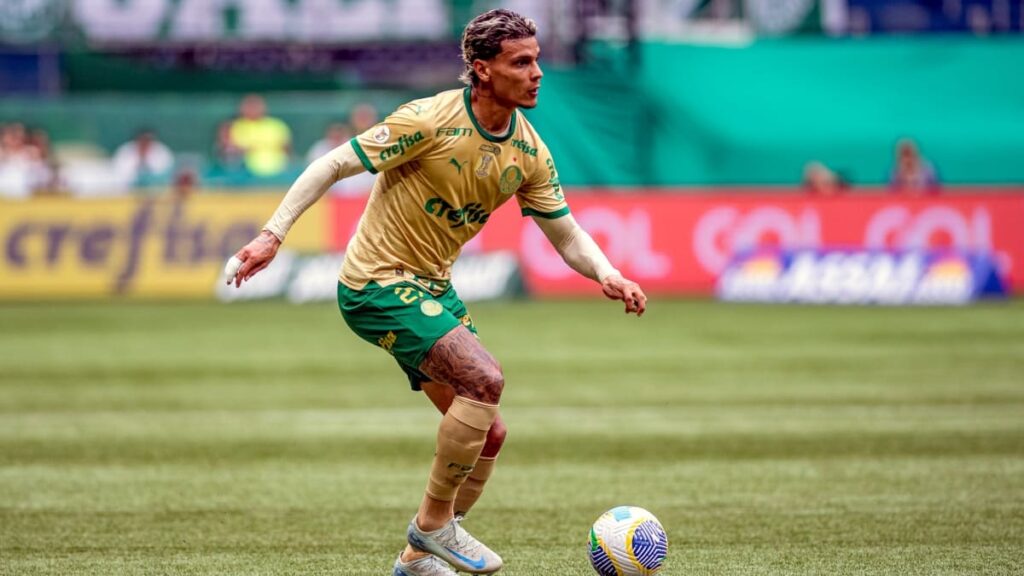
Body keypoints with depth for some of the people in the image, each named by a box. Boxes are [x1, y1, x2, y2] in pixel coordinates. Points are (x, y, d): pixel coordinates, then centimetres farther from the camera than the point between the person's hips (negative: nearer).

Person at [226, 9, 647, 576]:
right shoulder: (431, 120, -21)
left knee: (488, 434, 6)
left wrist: (607, 274, -16)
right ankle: (433, 522, -10)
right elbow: (333, 165, -15)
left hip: (432, 289, 8)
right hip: (376, 286, -8)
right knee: (484, 378, -25)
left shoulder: (530, 152, 0)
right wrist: (272, 235, -19)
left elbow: (567, 236, 5)